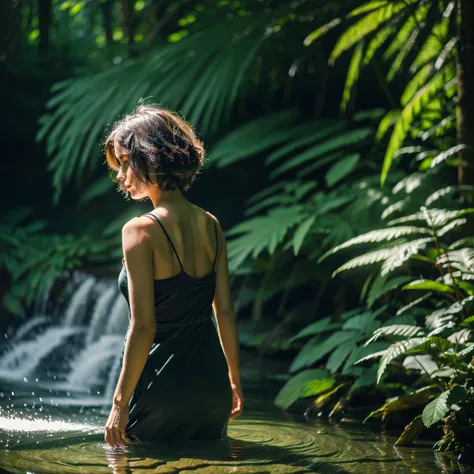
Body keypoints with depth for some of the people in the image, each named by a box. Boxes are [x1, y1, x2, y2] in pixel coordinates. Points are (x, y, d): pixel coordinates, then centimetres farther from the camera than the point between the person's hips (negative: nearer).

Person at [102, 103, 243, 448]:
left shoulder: (141, 231, -15)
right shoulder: (211, 225, 4)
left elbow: (143, 328, -18)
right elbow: (226, 313, 9)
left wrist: (120, 402, -12)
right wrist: (234, 380, 20)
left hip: (164, 390, -6)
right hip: (212, 380, 6)